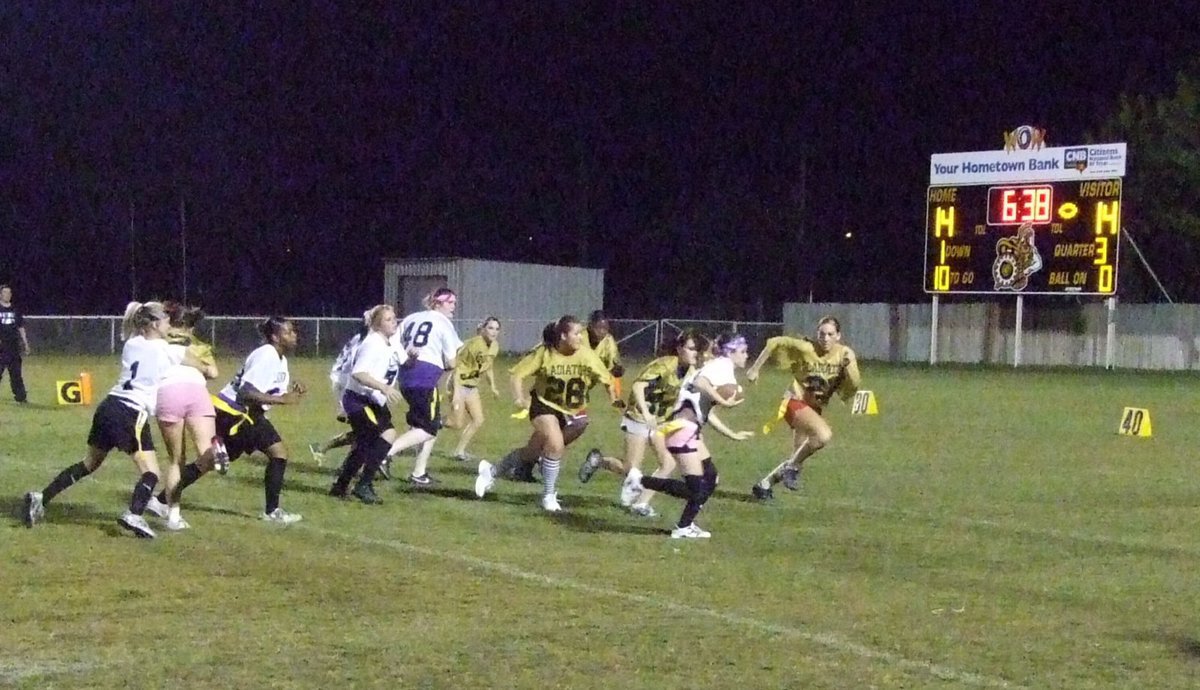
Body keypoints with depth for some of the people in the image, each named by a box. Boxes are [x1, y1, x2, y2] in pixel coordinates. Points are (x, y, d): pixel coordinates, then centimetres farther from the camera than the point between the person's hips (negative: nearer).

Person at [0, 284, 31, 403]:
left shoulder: (15, 311, 14)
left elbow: (21, 328, 18)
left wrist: (25, 344, 13)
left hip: (13, 345, 4)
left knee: (16, 373, 5)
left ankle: (20, 395, 6)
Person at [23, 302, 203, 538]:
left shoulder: (131, 345, 15)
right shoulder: (169, 351, -2)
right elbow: (202, 368, 11)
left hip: (108, 407, 7)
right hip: (132, 415, -7)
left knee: (89, 463, 21)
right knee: (151, 471, -6)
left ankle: (41, 498, 17)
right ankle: (134, 515, -29)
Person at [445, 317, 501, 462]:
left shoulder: (495, 346, 0)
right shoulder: (474, 344, -24)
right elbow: (457, 366, -23)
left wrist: (493, 387, 11)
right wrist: (456, 392, -28)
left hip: (472, 386, 8)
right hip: (459, 384, -8)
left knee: (478, 420, 4)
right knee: (458, 424, -9)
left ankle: (460, 450, 15)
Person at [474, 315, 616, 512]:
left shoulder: (586, 356, -17)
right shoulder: (544, 353, -19)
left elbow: (607, 380, -9)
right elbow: (518, 373, -10)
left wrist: (614, 401, -21)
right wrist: (519, 398, -20)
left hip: (573, 411, 3)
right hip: (545, 406, -3)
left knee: (533, 451, 8)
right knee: (556, 444, -26)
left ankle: (492, 472, 33)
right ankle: (548, 496, -6)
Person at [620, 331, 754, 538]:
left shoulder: (722, 368, 22)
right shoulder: (723, 365, -6)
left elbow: (708, 413, 25)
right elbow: (700, 382, -27)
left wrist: (733, 435, 29)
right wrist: (723, 401, -22)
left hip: (690, 429, 10)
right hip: (682, 428, -10)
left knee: (711, 478, 13)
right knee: (696, 488, -10)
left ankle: (685, 527, 19)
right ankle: (641, 482, -4)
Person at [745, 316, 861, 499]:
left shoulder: (844, 354, -6)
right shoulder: (805, 348, -18)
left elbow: (854, 385, -10)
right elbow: (775, 343, -9)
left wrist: (850, 365, -28)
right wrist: (755, 368, -6)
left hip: (815, 408, 6)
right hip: (797, 402, -6)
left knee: (798, 456, 13)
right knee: (824, 435, -33)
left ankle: (764, 484, 34)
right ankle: (793, 466, -11)